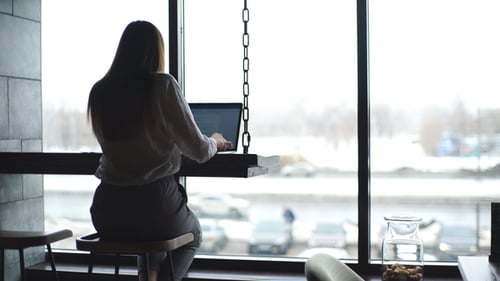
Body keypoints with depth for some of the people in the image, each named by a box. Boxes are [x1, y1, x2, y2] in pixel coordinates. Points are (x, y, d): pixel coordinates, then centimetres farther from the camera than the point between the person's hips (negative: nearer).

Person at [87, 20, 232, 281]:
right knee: (193, 234, 30)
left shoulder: (100, 92, 3)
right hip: (155, 202, -4)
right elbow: (199, 151, -9)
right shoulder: (163, 86, -11)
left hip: (107, 211, 5)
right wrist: (215, 141, 15)